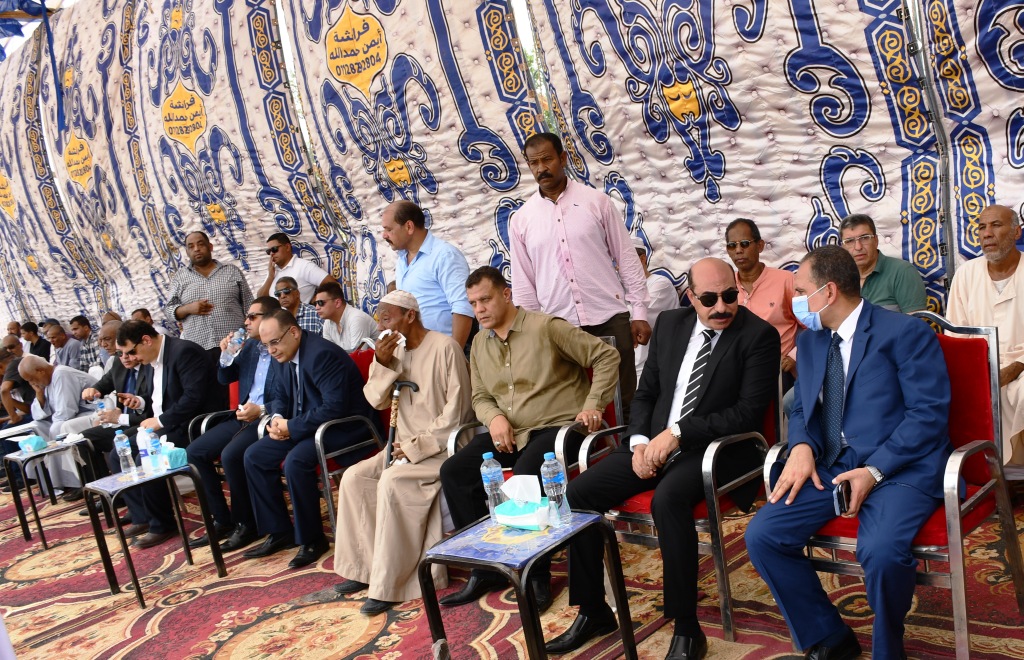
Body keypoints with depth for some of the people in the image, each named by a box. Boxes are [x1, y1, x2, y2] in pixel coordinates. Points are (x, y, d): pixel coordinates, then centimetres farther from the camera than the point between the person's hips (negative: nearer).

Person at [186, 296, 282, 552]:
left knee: (230, 455, -29)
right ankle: (222, 520, 6)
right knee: (195, 451, -2)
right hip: (245, 416, 9)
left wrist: (262, 410, -24)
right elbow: (225, 379, 20)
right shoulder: (250, 345, 13)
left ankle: (245, 524, -9)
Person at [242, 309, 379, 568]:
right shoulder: (285, 356, 5)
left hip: (345, 426, -10)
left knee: (295, 461, -32)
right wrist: (277, 418, -4)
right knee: (254, 456, 1)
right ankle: (279, 532, 10)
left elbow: (335, 408, -29)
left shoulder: (323, 354, -23)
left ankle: (311, 539, -13)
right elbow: (280, 395, 19)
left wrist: (291, 427, -22)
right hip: (308, 425, 10)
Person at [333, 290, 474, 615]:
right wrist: (382, 364, -11)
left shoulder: (444, 347, -13)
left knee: (392, 481, -28)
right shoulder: (396, 350, 10)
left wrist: (419, 445, -19)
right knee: (354, 477, -6)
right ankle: (365, 567, 2)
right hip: (406, 446, 8)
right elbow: (377, 400, 6)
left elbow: (457, 408, -17)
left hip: (441, 446, -8)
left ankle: (388, 584, -20)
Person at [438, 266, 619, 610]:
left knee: (525, 476, -35)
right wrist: (494, 417, -4)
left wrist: (592, 405, -14)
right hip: (508, 433, 7)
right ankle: (486, 568, -2)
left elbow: (606, 356, -7)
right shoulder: (480, 343, 12)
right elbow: (480, 397, 18)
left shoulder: (546, 327, -9)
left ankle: (537, 575, -13)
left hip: (558, 426, -7)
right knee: (453, 472, -13)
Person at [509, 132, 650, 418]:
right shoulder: (521, 219, 6)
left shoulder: (597, 201, 2)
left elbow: (627, 258, 3)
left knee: (622, 400, 4)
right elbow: (522, 283, 10)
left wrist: (639, 313, -1)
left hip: (610, 319, -1)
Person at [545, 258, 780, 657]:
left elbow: (749, 410, -15)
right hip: (656, 442, 6)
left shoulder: (759, 335, -7)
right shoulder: (669, 324, 10)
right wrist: (640, 441, -5)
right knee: (578, 493, -11)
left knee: (668, 498, -36)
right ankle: (593, 613, 6)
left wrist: (677, 433, -21)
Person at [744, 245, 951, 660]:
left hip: (898, 467, -6)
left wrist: (875, 470, -20)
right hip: (830, 467, 6)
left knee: (881, 551, -34)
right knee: (761, 536, -14)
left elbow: (929, 412, -10)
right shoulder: (810, 341, 16)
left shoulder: (905, 333, -5)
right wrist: (802, 447, -5)